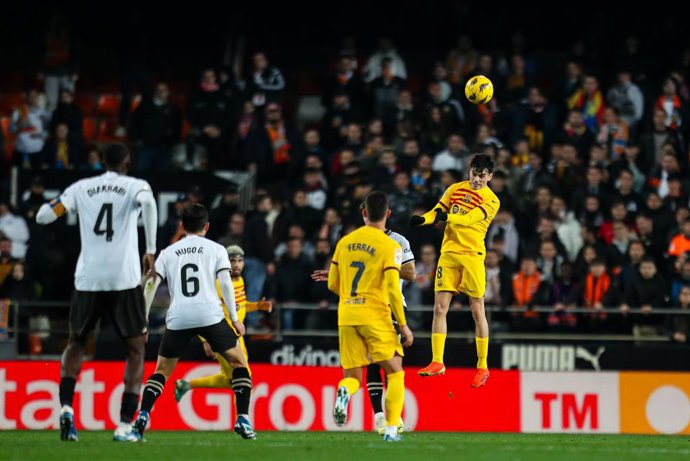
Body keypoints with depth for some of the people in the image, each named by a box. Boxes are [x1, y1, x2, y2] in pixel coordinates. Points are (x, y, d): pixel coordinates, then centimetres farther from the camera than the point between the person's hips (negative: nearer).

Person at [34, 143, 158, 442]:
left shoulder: (81, 188, 10)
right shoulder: (136, 186, 3)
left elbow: (42, 217, 7)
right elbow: (148, 202, -21)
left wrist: (57, 205, 29)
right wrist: (151, 250, -16)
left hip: (88, 280, 2)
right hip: (124, 279, -2)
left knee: (75, 343, 23)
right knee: (136, 350, 10)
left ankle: (66, 407, 1)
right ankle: (124, 426, -3)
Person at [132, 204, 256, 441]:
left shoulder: (168, 253, 20)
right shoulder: (216, 249, 14)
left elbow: (151, 284, 10)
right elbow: (225, 282, 2)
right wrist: (234, 318, 4)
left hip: (177, 319, 2)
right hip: (210, 315, -2)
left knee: (161, 370, 16)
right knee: (239, 361, 15)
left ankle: (141, 419, -4)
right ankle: (243, 419, 3)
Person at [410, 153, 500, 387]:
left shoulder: (491, 201, -4)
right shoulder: (455, 189, 11)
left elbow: (469, 219, -19)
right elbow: (438, 211, 11)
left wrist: (447, 216, -36)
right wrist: (422, 219, -11)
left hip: (472, 256, -4)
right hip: (449, 253, 4)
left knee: (477, 311, 0)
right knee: (439, 308, -2)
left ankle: (482, 366, 9)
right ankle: (437, 362, 1)